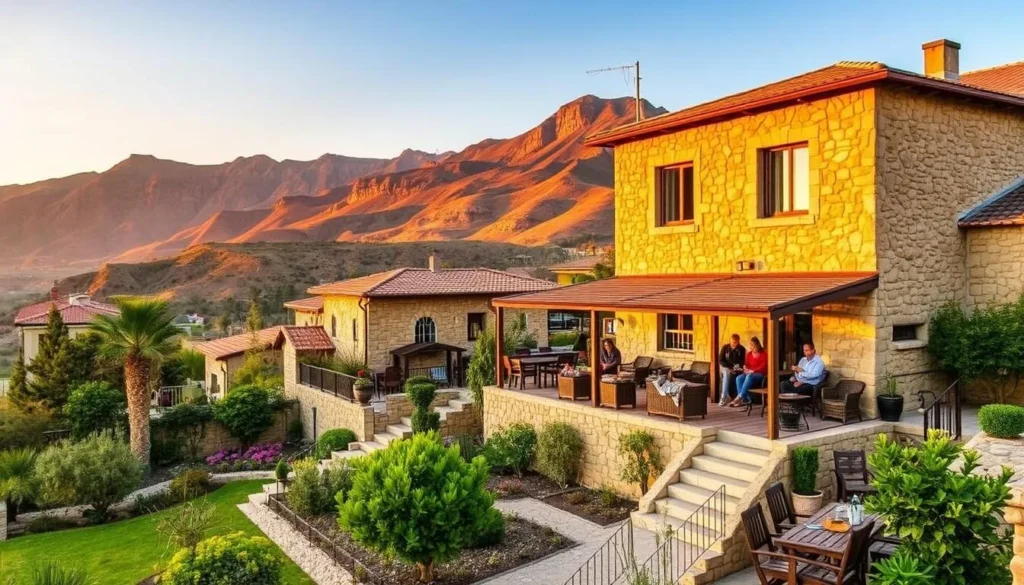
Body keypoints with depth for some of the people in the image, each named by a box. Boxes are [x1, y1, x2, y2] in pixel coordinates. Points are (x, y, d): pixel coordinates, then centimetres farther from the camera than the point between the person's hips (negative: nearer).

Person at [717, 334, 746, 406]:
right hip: (725, 368, 1)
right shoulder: (725, 347, 1)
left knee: (727, 374, -33)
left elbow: (742, 362, 0)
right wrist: (730, 367, -14)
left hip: (736, 370, -1)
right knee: (727, 373, -35)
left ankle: (724, 397, -34)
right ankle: (726, 396, -38)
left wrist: (736, 367, -21)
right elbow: (721, 360, -1)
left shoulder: (742, 349, 0)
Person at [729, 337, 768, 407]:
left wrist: (753, 370, -22)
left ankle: (739, 397, -40)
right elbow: (746, 364, 18)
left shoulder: (763, 354, -2)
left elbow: (763, 367, -12)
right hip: (749, 373, 6)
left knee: (749, 377, -39)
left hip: (760, 374, -6)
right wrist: (745, 368, -7)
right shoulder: (749, 354, 14)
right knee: (739, 378, -26)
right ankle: (745, 399, -33)